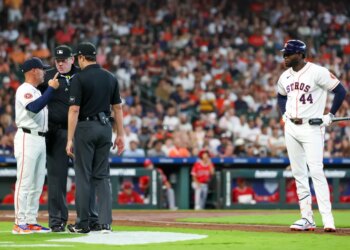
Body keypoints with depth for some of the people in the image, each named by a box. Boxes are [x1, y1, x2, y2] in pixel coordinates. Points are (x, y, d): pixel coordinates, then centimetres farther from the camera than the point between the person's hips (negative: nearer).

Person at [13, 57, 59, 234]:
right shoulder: (24, 90, -10)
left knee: (37, 184, 10)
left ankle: (31, 221, 14)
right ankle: (19, 223, -9)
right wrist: (51, 88, -23)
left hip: (40, 140, 10)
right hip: (27, 138, -10)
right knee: (24, 182, -10)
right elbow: (34, 107, -27)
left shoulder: (36, 92, 21)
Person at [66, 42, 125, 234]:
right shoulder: (110, 78, 7)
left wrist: (70, 139, -13)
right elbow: (117, 108, 9)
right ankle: (105, 223, -1)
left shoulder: (79, 78, -10)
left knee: (83, 176, 2)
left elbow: (74, 110, -14)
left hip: (85, 128, -5)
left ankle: (83, 224, 5)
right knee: (102, 176, 8)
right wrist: (120, 135, 13)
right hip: (105, 128, 5)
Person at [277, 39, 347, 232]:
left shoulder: (318, 72, -11)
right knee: (298, 173, 6)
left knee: (316, 171, -15)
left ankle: (328, 219, -16)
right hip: (291, 128, 7)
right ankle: (307, 218, 11)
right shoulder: (285, 76, 10)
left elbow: (340, 91, -8)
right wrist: (285, 114, 11)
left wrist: (330, 116, -10)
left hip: (312, 128, -7)